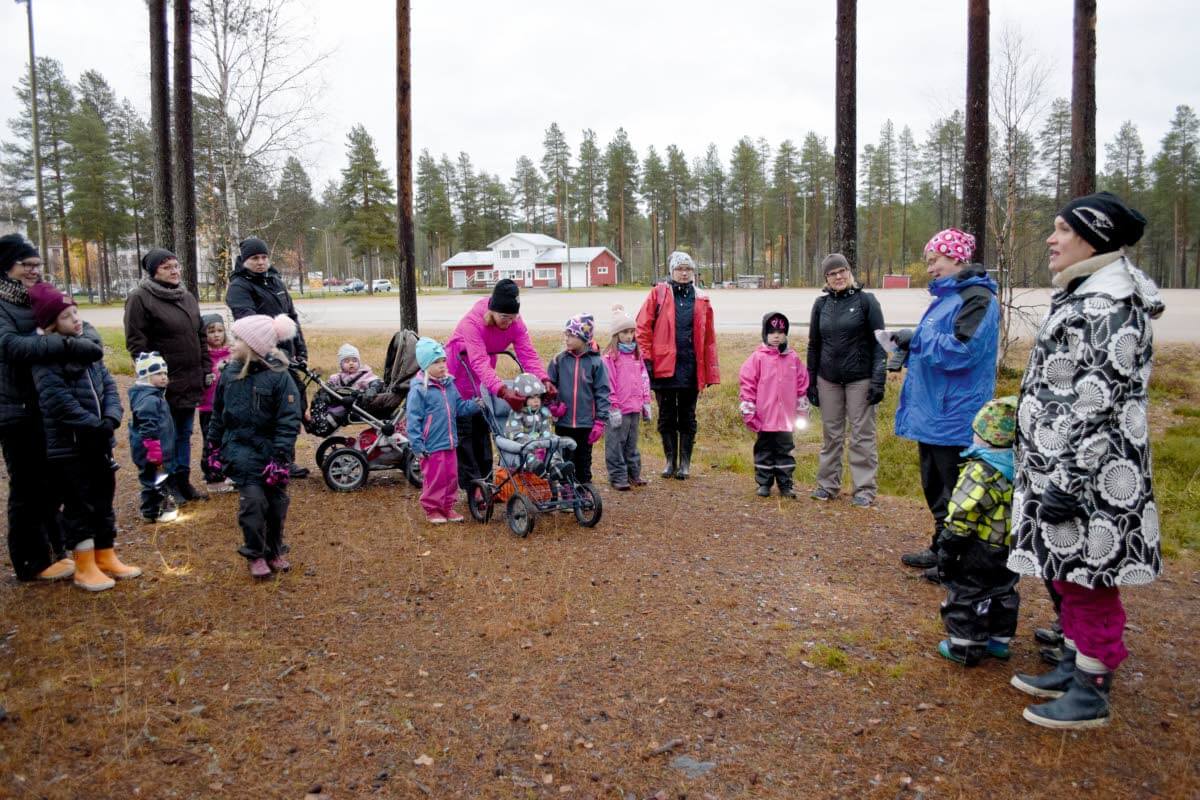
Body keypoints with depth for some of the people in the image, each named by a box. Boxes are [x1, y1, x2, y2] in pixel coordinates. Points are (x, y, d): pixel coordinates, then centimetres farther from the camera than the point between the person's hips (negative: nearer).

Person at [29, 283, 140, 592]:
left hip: (98, 439, 7)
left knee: (104, 500, 14)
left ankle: (106, 557, 27)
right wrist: (94, 425, -18)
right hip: (67, 445, -7)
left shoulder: (89, 343, 8)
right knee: (79, 505, 2)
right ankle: (84, 567, 13)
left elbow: (107, 383, 6)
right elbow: (59, 400, -21)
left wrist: (111, 418, -10)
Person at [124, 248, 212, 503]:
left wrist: (207, 369, 13)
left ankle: (183, 481, 25)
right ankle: (168, 485, 12)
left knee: (184, 434, 14)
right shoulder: (140, 298, -8)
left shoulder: (188, 297, 14)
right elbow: (135, 343, -11)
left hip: (190, 382, 7)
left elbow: (201, 336, 19)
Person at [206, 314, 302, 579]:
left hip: (270, 450, -2)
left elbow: (288, 422, -15)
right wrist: (217, 445, 14)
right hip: (242, 451, 2)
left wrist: (280, 457, -18)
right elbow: (218, 412, 13)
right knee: (253, 500, -9)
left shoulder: (279, 376, -13)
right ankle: (255, 554, 7)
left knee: (276, 501, 9)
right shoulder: (230, 373, 1)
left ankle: (275, 550, 28)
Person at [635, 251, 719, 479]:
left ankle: (685, 463, 20)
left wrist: (711, 374, 3)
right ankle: (670, 461, 22)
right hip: (664, 367, -1)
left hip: (691, 369, 1)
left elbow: (709, 338, 7)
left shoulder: (701, 301, 7)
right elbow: (643, 327, -2)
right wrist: (647, 359, -9)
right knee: (666, 417, 9)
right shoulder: (658, 294, 1)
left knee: (687, 417, 9)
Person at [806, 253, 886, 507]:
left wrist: (879, 379, -11)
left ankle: (865, 488, 9)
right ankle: (828, 484, 21)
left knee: (862, 435, 1)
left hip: (860, 379, -3)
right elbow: (814, 345, 13)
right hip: (828, 379, 4)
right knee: (831, 434, 10)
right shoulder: (821, 304, 7)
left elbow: (879, 342, -4)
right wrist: (810, 381, 10)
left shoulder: (866, 300, -3)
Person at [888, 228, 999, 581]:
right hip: (933, 413, 10)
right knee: (935, 487, 19)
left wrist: (918, 339, -16)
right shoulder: (946, 296, 15)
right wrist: (911, 343, 5)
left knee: (955, 493, 0)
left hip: (955, 416, -10)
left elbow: (962, 350, -24)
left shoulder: (977, 297, -15)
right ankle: (942, 549, 32)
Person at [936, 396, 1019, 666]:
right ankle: (999, 641, 35)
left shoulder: (981, 471, -23)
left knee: (966, 595, 6)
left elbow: (961, 519, -23)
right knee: (1003, 593, 23)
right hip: (1013, 552, 8)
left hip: (981, 553, -8)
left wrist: (947, 550, -14)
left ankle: (965, 648, 12)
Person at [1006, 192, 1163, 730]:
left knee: (1088, 578, 1)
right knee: (1070, 574, 18)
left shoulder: (1109, 305, -18)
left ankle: (1091, 696, 14)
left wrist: (1068, 483, -22)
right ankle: (1072, 669, 33)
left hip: (1090, 475, -10)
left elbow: (1100, 405, -22)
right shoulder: (1084, 294, 14)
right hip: (1064, 465, 10)